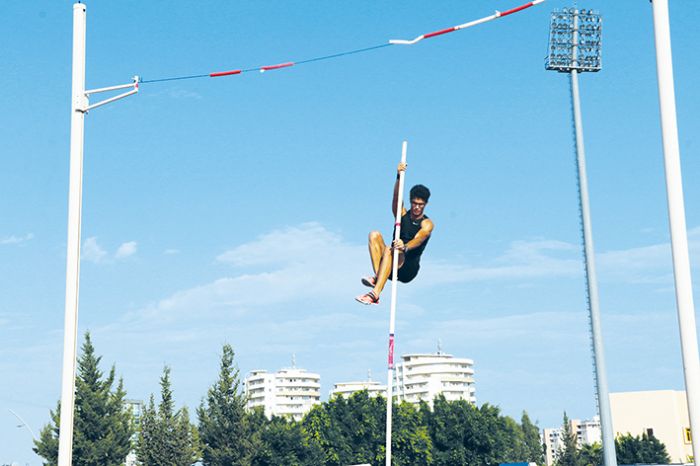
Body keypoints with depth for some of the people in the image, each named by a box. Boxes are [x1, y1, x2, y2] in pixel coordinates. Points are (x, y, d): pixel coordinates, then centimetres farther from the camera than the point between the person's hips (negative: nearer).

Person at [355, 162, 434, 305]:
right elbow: (396, 198, -8)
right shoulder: (402, 214, 12)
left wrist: (404, 247, -43)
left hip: (409, 269, -4)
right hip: (393, 265, 4)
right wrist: (399, 177, -26)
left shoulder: (427, 224, 0)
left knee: (389, 249, -36)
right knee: (374, 235, -19)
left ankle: (375, 294, -51)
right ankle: (377, 276, -36)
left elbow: (418, 240, -20)